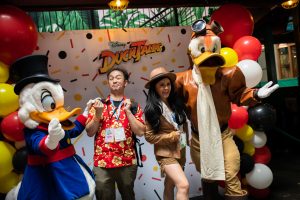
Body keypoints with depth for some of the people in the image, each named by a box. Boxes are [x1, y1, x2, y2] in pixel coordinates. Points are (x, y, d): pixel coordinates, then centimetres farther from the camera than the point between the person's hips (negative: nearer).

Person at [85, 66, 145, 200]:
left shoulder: (133, 106, 5)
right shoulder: (98, 104, 7)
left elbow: (140, 132, -5)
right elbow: (89, 132, 3)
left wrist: (128, 111, -11)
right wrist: (98, 114, -11)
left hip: (128, 162, 0)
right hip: (102, 163, 0)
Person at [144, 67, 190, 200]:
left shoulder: (175, 103, 4)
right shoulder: (152, 110, -11)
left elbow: (183, 124, 16)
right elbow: (149, 136, -11)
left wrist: (184, 138, 2)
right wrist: (171, 136, -16)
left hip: (180, 151, 6)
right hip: (166, 153, -6)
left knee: (170, 185, 19)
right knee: (183, 185, -20)